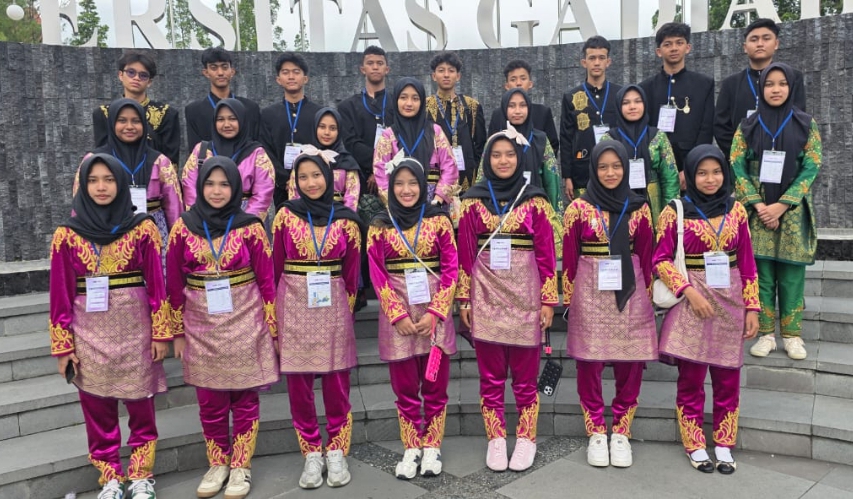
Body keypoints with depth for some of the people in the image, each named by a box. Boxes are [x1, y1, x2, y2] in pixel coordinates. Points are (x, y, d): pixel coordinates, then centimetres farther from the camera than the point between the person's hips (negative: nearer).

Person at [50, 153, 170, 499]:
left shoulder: (142, 228, -2)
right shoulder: (67, 235, 1)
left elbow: (156, 284, -2)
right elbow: (61, 295, 1)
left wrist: (161, 332, -3)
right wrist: (63, 345, 0)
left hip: (134, 329, -1)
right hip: (90, 333, 1)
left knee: (140, 406, 8)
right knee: (97, 410, 10)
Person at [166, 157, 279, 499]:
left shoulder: (250, 227, -5)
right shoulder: (183, 228, -1)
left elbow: (267, 282, -3)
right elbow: (174, 285, 3)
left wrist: (272, 330, -2)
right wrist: (177, 332, 5)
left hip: (244, 327, -1)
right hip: (202, 330, 2)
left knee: (244, 399, 8)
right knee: (210, 403, 11)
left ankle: (241, 466, 23)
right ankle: (217, 464, 30)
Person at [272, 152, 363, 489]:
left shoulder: (346, 220, 0)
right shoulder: (286, 215, 0)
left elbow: (351, 272, 6)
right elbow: (274, 267, 4)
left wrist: (347, 308, 8)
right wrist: (273, 313, 5)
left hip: (333, 309, 0)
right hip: (294, 308, 0)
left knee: (337, 384, 5)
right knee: (299, 386, 5)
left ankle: (336, 454, 21)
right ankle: (312, 455, 20)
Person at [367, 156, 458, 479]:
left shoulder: (439, 221, 1)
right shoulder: (380, 227, 3)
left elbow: (451, 269, -2)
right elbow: (377, 275, -2)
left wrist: (434, 313, -11)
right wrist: (398, 315, -10)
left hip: (435, 314, 0)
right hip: (397, 318, 1)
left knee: (435, 386, 7)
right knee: (405, 387, 8)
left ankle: (432, 447, 22)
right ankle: (411, 449, 21)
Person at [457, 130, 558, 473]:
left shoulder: (534, 201, 2)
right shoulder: (473, 201, 4)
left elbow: (546, 254, 1)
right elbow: (465, 254, 4)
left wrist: (549, 300, -3)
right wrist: (464, 300, 1)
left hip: (524, 295, -1)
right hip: (486, 295, 1)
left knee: (525, 374, 6)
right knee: (490, 374, 7)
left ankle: (525, 439, 20)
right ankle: (495, 439, 20)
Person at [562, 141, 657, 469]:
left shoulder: (638, 208, 5)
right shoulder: (578, 208, -1)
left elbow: (646, 256, 8)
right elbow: (569, 258, 0)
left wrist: (647, 294, 7)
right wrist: (568, 300, -1)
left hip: (629, 293, 2)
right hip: (590, 294, -2)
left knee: (631, 364, 3)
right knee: (589, 363, 2)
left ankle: (620, 433, 19)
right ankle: (596, 433, 17)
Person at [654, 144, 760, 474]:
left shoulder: (735, 210, 5)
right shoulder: (675, 212, -4)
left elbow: (747, 262, 6)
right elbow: (661, 259, -6)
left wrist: (751, 307, 3)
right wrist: (689, 291, -16)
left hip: (729, 302, 3)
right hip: (692, 304, -3)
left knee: (728, 378, 8)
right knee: (691, 378, 4)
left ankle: (724, 446, 22)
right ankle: (694, 445, 19)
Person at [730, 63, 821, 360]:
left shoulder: (806, 124, 3)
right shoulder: (747, 126, 5)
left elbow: (811, 168, -3)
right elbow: (737, 168, -1)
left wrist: (780, 205, -13)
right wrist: (758, 205, -12)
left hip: (793, 212, 0)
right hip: (757, 212, 0)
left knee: (791, 275, 3)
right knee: (761, 274, 2)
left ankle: (791, 334, 14)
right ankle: (766, 333, 13)